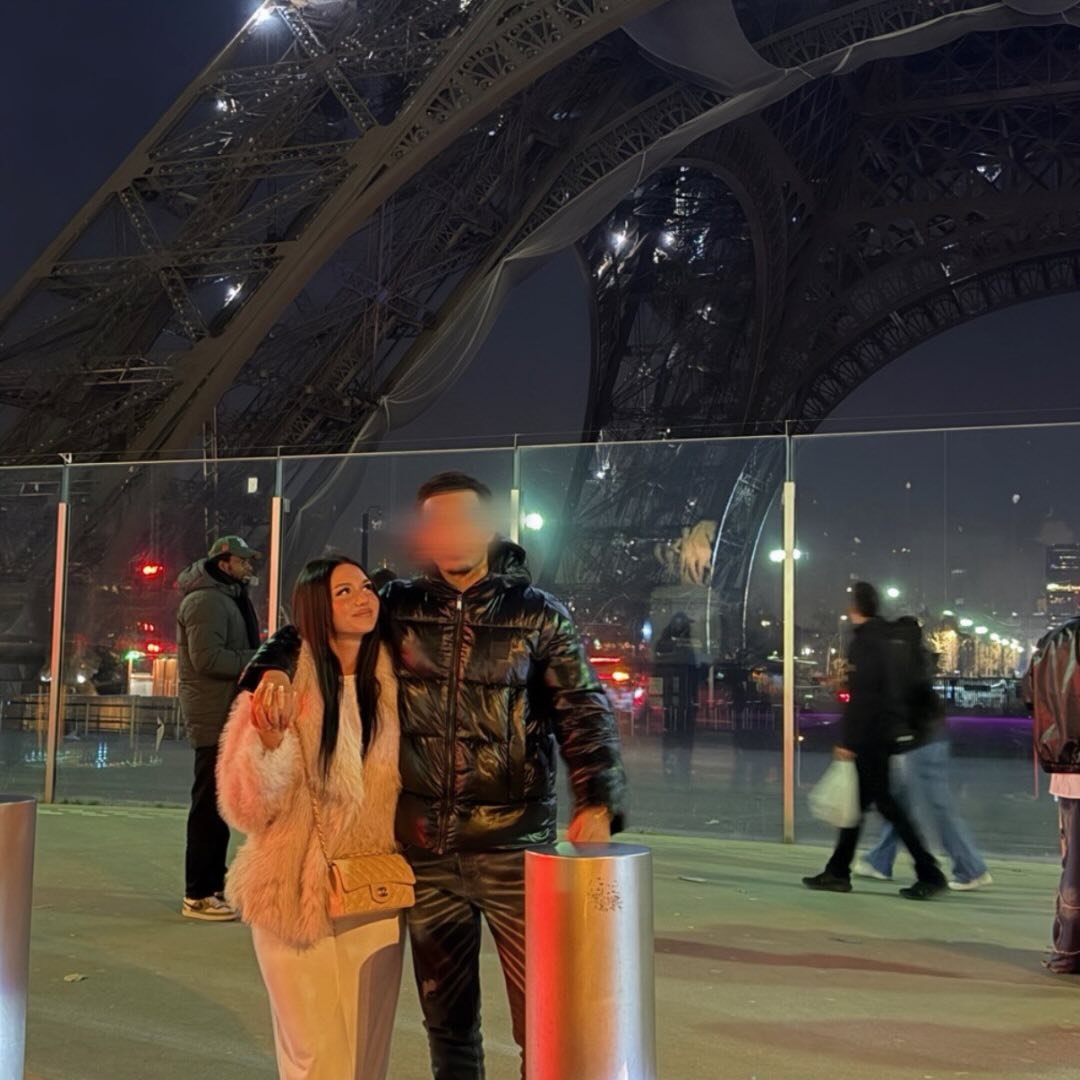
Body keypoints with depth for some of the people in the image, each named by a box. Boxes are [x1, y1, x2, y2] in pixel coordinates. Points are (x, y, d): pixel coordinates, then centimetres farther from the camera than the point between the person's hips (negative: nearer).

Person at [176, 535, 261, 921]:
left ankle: (213, 885, 23)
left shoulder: (227, 599, 20)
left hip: (227, 717, 11)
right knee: (210, 806, -7)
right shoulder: (206, 600, -13)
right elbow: (208, 658, -23)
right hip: (216, 719, -11)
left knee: (217, 803, 15)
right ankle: (197, 895, -2)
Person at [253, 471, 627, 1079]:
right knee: (446, 1017, 16)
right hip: (425, 851, 3)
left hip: (514, 847, -2)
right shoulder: (400, 608, 6)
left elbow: (585, 710, -5)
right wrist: (276, 666, -7)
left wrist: (598, 801, -22)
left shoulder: (539, 615, 1)